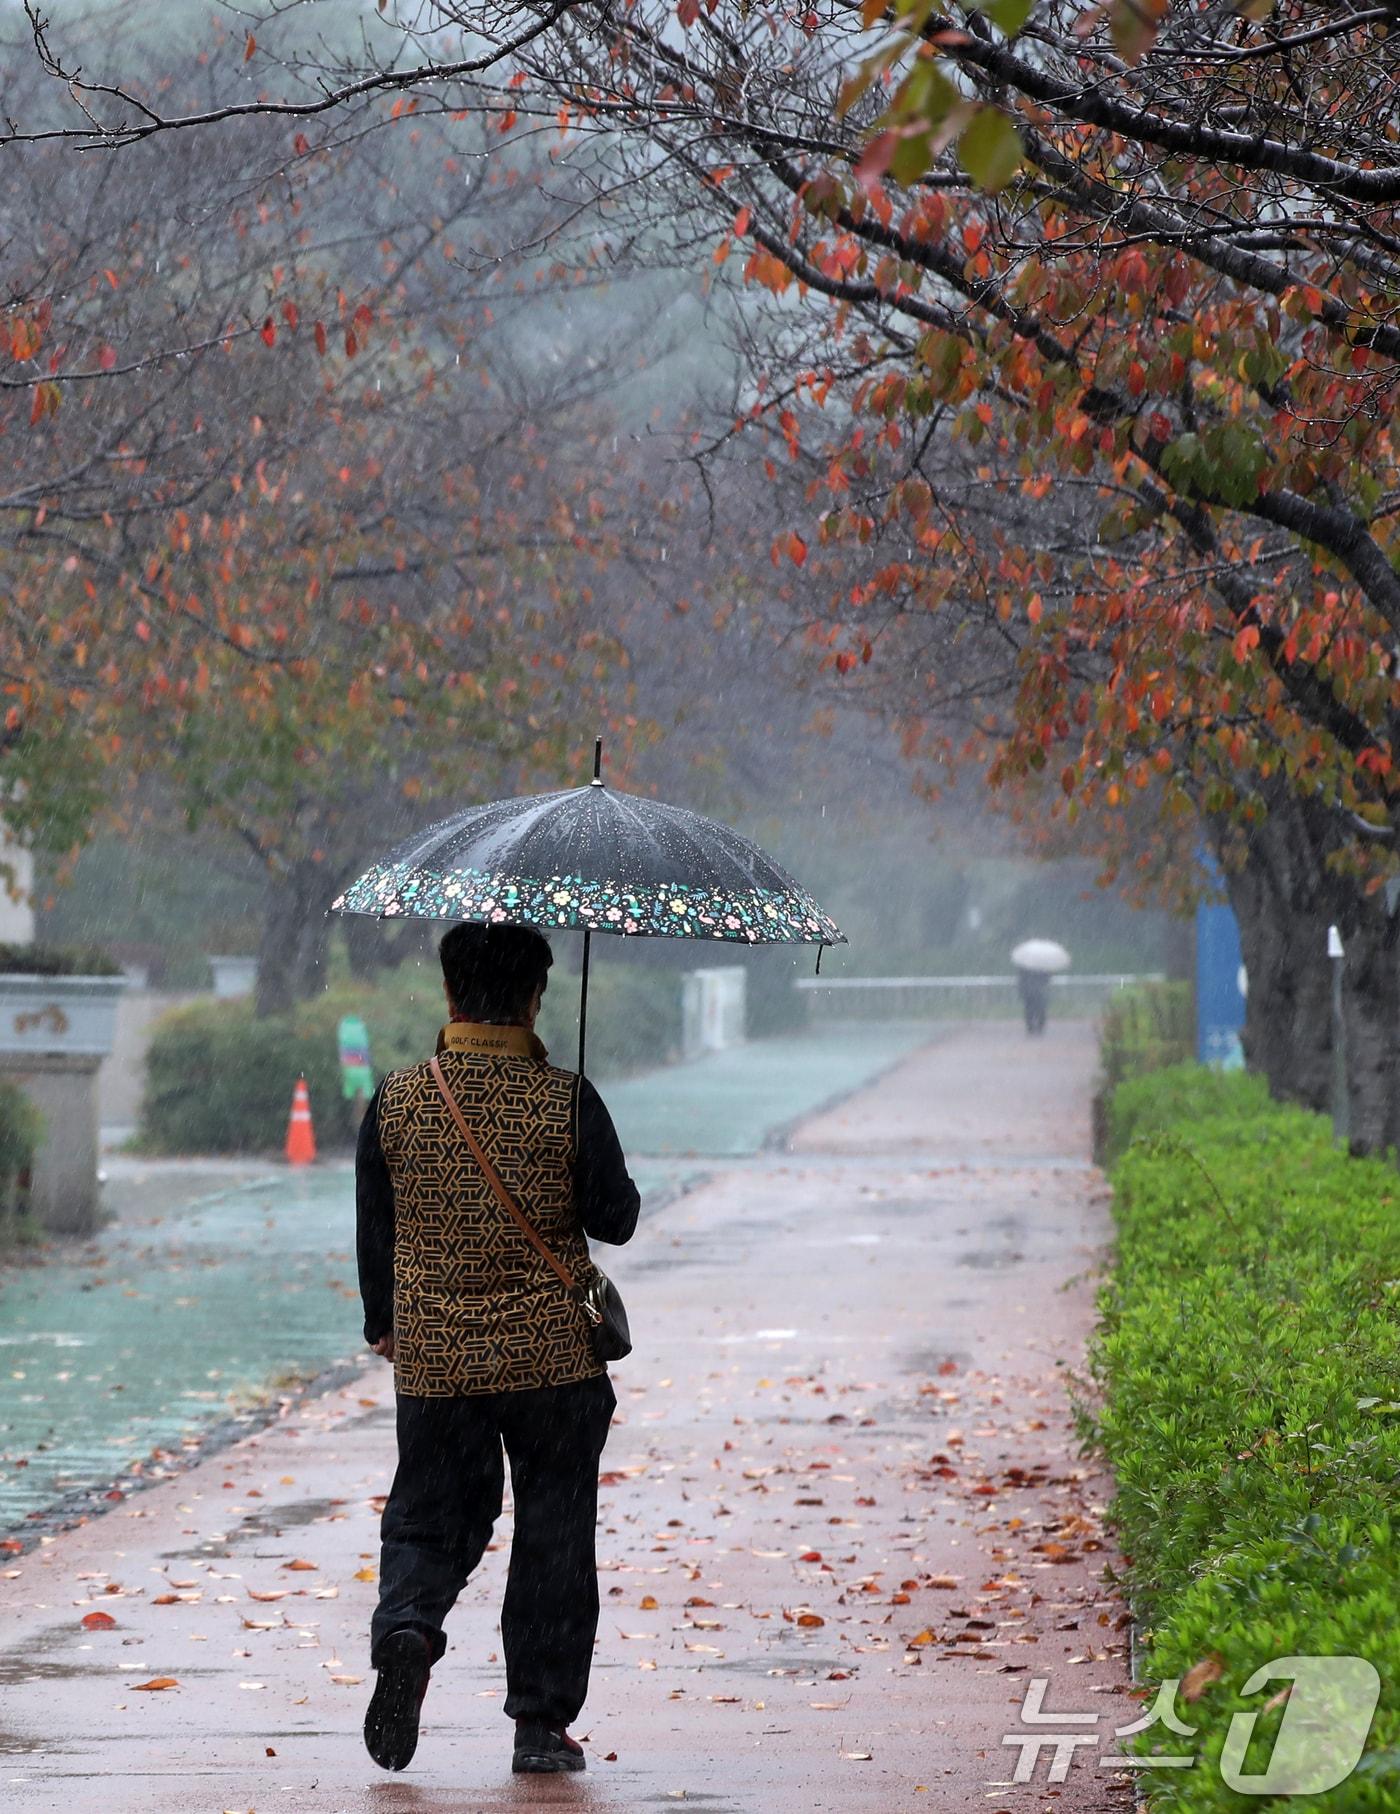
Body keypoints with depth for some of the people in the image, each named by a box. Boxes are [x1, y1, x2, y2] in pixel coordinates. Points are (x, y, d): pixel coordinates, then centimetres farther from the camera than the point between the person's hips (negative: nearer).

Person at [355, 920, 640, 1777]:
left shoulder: (397, 1101, -2)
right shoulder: (567, 1102, -9)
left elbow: (375, 1226, 7)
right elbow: (615, 1220, -4)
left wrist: (382, 1323, 21)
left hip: (433, 1357, 2)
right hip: (552, 1354, -1)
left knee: (431, 1519, 12)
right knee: (552, 1537, 8)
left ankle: (406, 1626, -18)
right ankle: (542, 1722, 11)